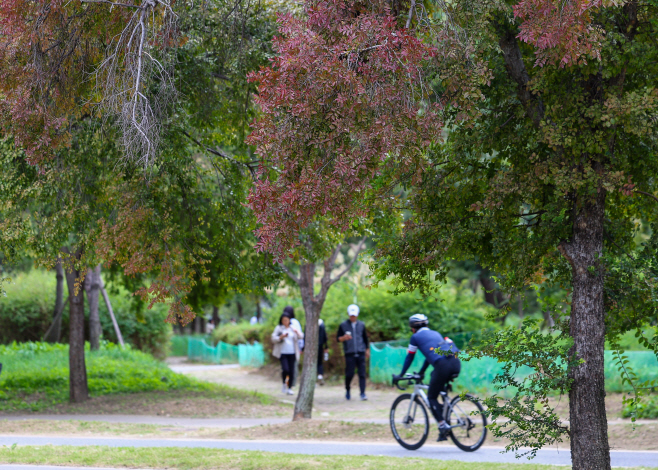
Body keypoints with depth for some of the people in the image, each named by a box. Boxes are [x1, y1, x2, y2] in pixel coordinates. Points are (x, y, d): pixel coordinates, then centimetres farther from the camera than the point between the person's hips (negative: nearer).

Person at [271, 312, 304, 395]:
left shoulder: (293, 328, 11)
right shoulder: (278, 328, 3)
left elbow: (301, 336, 3)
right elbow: (273, 339, -3)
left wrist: (297, 332, -18)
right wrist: (281, 337, -20)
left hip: (292, 353, 3)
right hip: (282, 353, -3)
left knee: (291, 371, -1)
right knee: (285, 369, -18)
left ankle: (289, 388, 10)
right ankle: (284, 384, 7)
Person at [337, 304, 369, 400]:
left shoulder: (361, 325, 13)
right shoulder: (343, 325, 5)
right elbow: (338, 338, 5)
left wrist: (367, 350, 22)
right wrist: (344, 338, -17)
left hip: (360, 353, 2)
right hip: (349, 353, -2)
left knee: (362, 374, -5)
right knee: (349, 374, -4)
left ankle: (363, 393, -7)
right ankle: (347, 391, 20)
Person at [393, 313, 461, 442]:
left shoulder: (416, 337, 15)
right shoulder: (435, 333, 33)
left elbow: (409, 358, 21)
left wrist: (400, 375, 32)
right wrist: (421, 372, 54)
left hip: (442, 365, -7)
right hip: (456, 363, 7)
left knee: (431, 397, 7)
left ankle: (443, 426, -8)